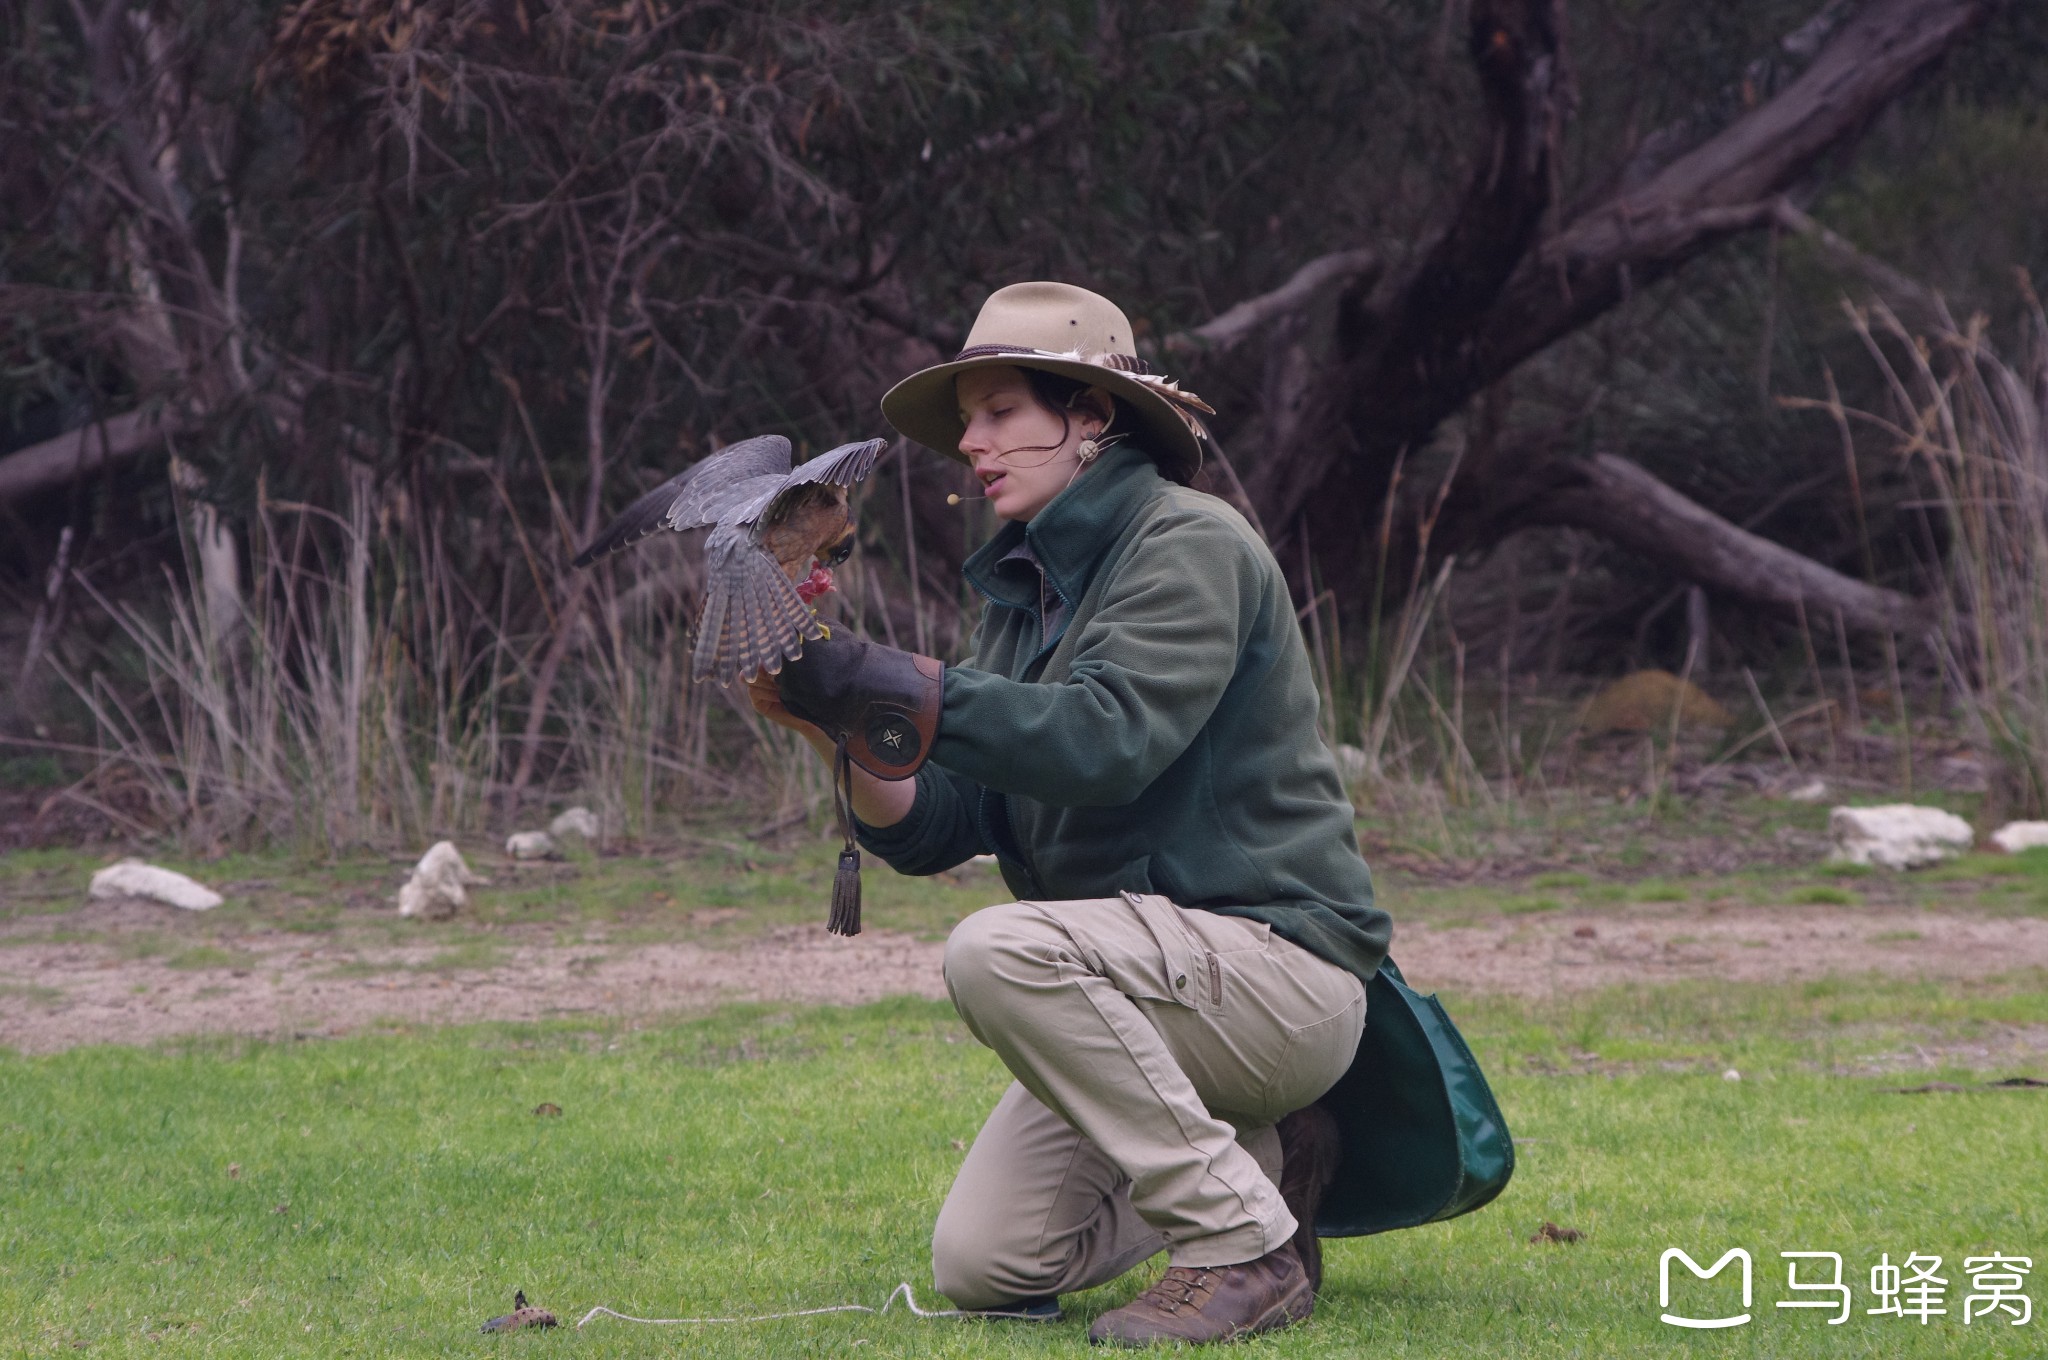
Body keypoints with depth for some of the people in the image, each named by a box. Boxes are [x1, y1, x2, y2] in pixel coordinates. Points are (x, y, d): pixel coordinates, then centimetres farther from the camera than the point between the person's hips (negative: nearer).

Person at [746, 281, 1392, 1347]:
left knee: (1001, 953, -32)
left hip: (1282, 965, -8)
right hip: (1161, 995, 8)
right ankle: (1257, 1162, 17)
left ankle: (1245, 1251, -22)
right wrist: (835, 731, -12)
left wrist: (892, 689, -28)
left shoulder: (1190, 546, -10)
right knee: (980, 1267, -2)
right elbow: (933, 829, 7)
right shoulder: (1025, 591, 15)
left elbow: (1106, 739, -27)